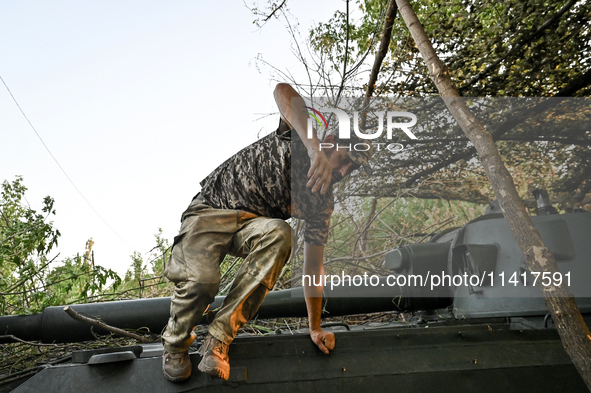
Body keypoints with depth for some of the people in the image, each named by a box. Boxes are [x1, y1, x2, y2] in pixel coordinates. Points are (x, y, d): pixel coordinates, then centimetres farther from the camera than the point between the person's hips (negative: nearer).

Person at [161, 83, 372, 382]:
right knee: (201, 279, -30)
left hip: (252, 223, 3)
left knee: (279, 234, -33)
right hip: (210, 207, -2)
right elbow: (282, 90, -30)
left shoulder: (322, 203, -2)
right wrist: (314, 149, -42)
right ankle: (175, 344, 6)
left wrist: (315, 329, -4)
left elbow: (313, 267, 0)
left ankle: (218, 340, -25)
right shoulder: (296, 136, -10)